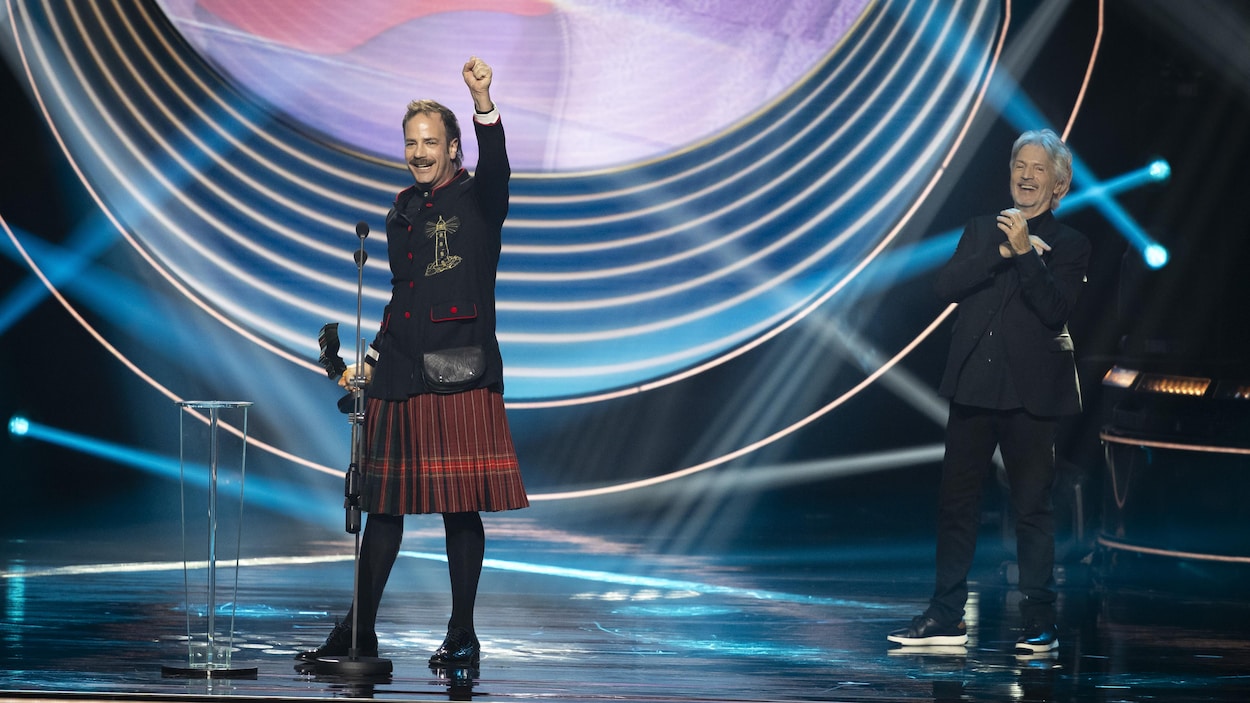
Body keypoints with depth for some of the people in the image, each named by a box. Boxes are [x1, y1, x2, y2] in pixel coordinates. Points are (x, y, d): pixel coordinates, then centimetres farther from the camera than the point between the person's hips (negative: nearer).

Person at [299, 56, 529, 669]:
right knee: (383, 503, 8)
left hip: (462, 374, -5)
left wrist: (482, 102, -40)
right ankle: (359, 633, 15)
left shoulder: (478, 200, 1)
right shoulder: (402, 213, 17)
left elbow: (495, 166, -23)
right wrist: (370, 362, 19)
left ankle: (463, 637, 6)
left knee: (461, 506, -3)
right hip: (400, 378, 5)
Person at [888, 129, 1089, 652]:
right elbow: (946, 286, -2)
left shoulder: (1069, 245, 2)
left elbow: (1055, 308, -13)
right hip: (973, 388, 4)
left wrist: (1025, 252, -21)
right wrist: (1002, 252, -11)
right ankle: (946, 617, 12)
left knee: (1032, 507, 0)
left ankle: (1039, 622, 7)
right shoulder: (981, 230, 13)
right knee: (956, 502, 6)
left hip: (1030, 393, -4)